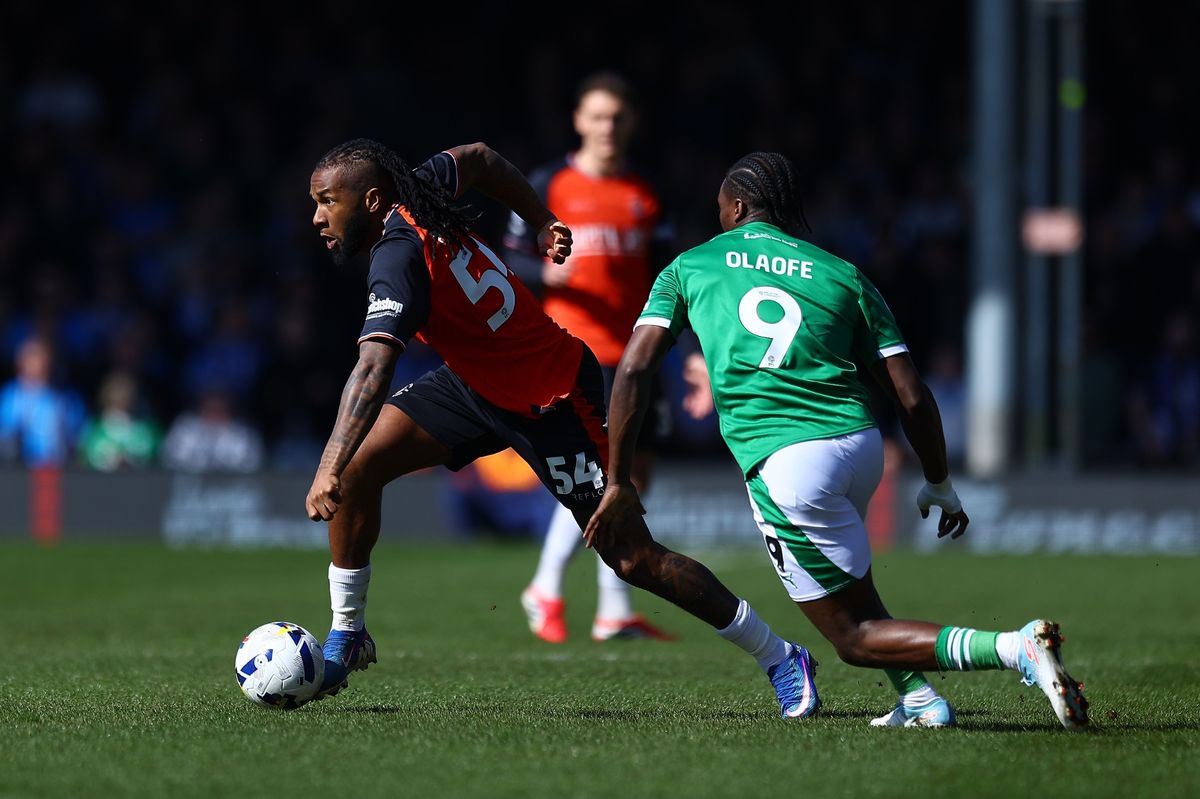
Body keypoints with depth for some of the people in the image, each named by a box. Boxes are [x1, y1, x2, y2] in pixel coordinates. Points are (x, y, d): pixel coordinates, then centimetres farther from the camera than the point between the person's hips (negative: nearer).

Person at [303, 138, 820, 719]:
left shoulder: (399, 255, -32)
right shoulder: (412, 190, -8)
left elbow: (372, 370, -45)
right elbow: (477, 158, 12)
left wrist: (328, 469, -53)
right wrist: (543, 224, 20)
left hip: (553, 404, -9)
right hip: (476, 380, 9)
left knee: (632, 558, -4)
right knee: (357, 464, -8)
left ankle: (779, 659, 10)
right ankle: (346, 637, 4)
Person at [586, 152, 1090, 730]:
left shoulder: (689, 268, 14)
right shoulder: (843, 276, 16)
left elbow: (634, 371, 4)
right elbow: (911, 397, 10)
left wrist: (619, 483, 8)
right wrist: (939, 485, 23)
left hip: (786, 465, -4)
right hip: (862, 444, 4)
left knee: (856, 638, 3)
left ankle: (1013, 648, -20)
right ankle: (919, 698, 22)